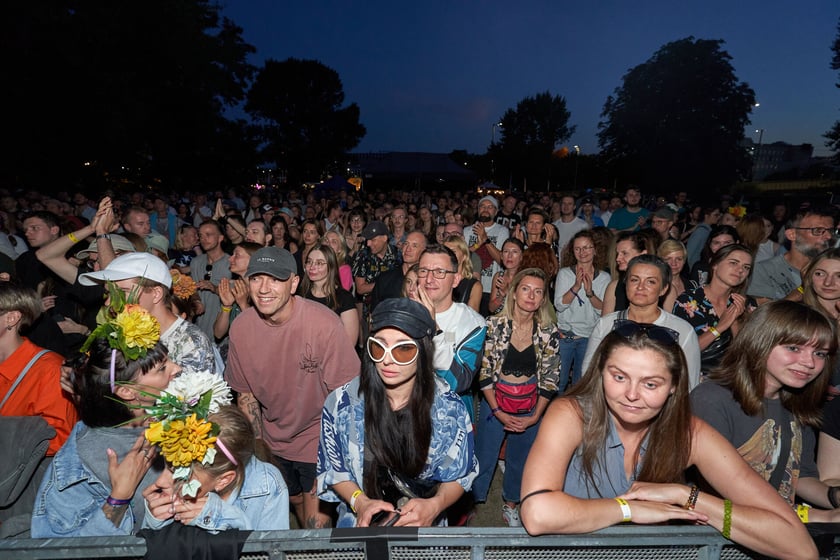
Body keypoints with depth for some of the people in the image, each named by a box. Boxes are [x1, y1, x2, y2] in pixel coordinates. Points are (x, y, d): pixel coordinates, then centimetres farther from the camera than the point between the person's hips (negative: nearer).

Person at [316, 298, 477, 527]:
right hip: (361, 525, 0)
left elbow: (459, 476, -1)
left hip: (425, 526, 0)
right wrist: (359, 502, -15)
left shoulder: (450, 408, -12)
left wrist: (434, 505, -18)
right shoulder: (341, 404, -11)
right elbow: (333, 469, 1)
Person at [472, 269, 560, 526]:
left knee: (520, 461, 17)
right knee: (483, 459, 5)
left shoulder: (549, 332, -6)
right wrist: (499, 412, -10)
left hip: (531, 410, 2)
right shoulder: (494, 325, -12)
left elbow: (550, 378, -1)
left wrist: (536, 416, -5)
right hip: (495, 404, -2)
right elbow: (484, 371, -9)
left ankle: (510, 504, 42)